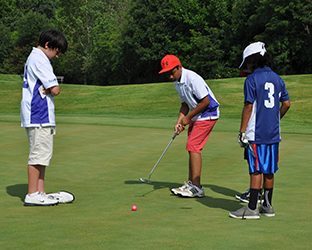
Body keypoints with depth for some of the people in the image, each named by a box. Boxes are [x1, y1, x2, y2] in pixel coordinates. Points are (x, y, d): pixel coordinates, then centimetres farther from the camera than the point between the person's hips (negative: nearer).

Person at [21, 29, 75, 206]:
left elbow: (49, 87, 18)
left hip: (41, 116, 11)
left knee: (43, 154, 13)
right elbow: (55, 90, -17)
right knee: (39, 153, -8)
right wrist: (51, 88, 2)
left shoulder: (35, 58, 20)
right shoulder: (39, 60, -14)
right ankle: (32, 195, -5)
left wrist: (47, 89, -2)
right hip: (39, 116, -11)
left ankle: (40, 192, 16)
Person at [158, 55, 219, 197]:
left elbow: (205, 101, -23)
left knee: (193, 146, -15)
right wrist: (179, 122, -1)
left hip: (208, 114, -10)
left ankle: (197, 188, -14)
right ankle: (191, 184, 16)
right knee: (192, 148, 10)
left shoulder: (192, 79, -24)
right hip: (196, 116, 10)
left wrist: (188, 118, -15)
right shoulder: (177, 82, 6)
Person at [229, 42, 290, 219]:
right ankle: (268, 206, 20)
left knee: (256, 170, -5)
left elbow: (249, 107, -13)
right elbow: (287, 103, 11)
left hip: (256, 134, -6)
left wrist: (242, 132, -10)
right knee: (269, 171, 12)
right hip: (274, 133, 6)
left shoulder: (252, 80, -10)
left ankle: (252, 209, -3)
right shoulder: (277, 79, 9)